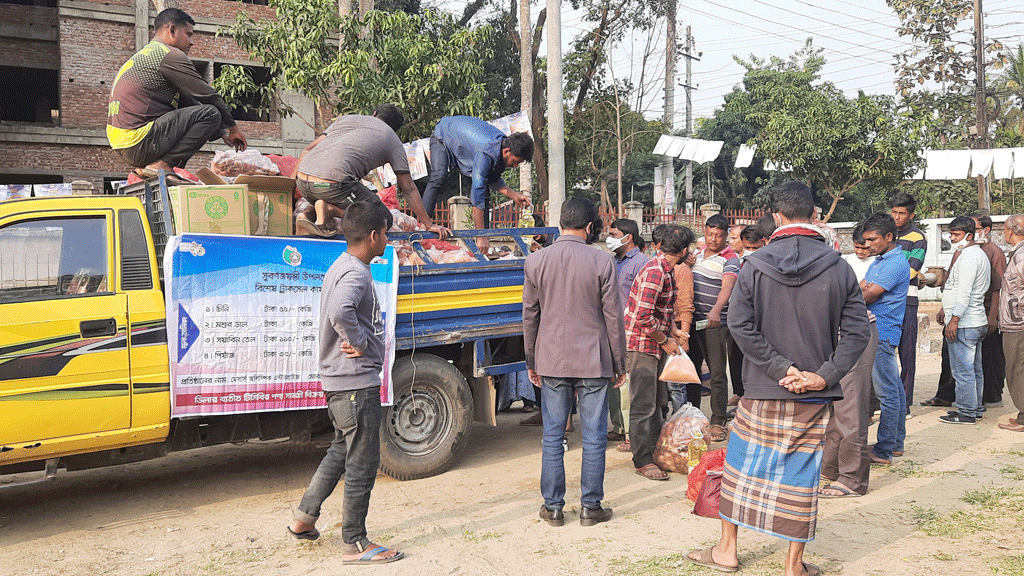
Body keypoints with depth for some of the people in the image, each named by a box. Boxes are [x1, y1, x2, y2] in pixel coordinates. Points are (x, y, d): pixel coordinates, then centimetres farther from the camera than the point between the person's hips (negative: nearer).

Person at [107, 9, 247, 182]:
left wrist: (222, 131, 25)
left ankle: (145, 167, 10)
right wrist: (232, 127, 10)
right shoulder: (168, 54, -6)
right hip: (140, 146, -10)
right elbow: (207, 95, -5)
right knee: (210, 113, -11)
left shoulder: (142, 56, 26)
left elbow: (184, 100, 27)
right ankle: (161, 165, -15)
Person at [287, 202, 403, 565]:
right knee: (362, 465, 1)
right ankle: (354, 545, 12)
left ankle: (304, 519, 32)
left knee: (341, 450, 24)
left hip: (338, 381, 10)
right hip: (357, 383, -10)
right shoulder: (356, 273, -20)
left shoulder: (341, 267, 13)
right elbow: (339, 311, -40)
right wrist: (359, 343, -23)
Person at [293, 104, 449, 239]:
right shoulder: (394, 141, 18)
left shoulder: (347, 118, 30)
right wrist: (429, 224, 24)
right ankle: (330, 209, -11)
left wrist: (293, 185, 31)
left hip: (302, 180, 6)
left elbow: (308, 149, 26)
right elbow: (409, 190, 18)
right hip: (333, 183, -6)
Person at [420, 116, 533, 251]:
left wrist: (514, 195, -18)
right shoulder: (486, 153, -44)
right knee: (438, 177, -31)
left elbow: (493, 179, -3)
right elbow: (477, 197, -46)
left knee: (484, 188, -6)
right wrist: (480, 238, -47)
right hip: (443, 135, -7)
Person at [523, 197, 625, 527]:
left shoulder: (536, 261, 0)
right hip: (593, 362, -2)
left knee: (552, 437, 10)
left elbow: (530, 316, 5)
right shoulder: (602, 261, -7)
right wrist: (619, 364, 6)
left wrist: (531, 363, 15)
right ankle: (591, 507, 16)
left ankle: (553, 507, 17)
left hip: (551, 362, 2)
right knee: (593, 438, 8)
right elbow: (613, 317, -4)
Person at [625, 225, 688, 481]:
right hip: (641, 345, -10)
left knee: (655, 400, 17)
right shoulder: (654, 272, -21)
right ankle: (643, 460, 3)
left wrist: (672, 330, 13)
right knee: (643, 405, -4)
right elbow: (644, 317, -26)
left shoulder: (665, 270, 11)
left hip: (653, 345, 10)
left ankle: (655, 449, 28)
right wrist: (665, 340, -14)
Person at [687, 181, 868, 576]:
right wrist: (825, 375, -8)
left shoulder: (755, 265, -6)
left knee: (741, 462, 15)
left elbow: (740, 325, -13)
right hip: (814, 395, 1)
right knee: (802, 472, 9)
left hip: (762, 390, 0)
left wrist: (780, 368, -10)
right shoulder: (838, 268, -4)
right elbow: (857, 330, -6)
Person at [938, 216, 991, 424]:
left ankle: (966, 413, -2)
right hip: (976, 322, 11)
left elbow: (964, 293, -23)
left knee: (963, 370, -6)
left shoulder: (969, 258, -16)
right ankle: (974, 408, 23)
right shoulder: (978, 254, 19)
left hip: (964, 325, -11)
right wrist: (945, 309, 27)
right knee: (974, 369, 15)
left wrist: (954, 319, -24)